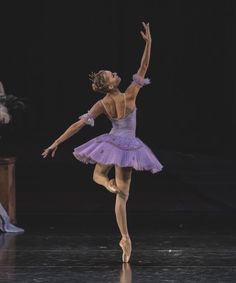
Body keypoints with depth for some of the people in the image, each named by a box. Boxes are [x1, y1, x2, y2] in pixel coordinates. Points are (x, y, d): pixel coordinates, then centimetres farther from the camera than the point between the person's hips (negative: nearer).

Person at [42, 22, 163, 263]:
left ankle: (110, 184, -14)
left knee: (98, 175, 27)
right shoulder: (130, 96, -13)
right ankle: (125, 238, -7)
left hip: (111, 144, 0)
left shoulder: (102, 105, -7)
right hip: (128, 147, 0)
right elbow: (143, 68, -10)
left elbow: (79, 124, -9)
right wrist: (148, 42, -10)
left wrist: (56, 143, -6)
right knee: (122, 194, 5)